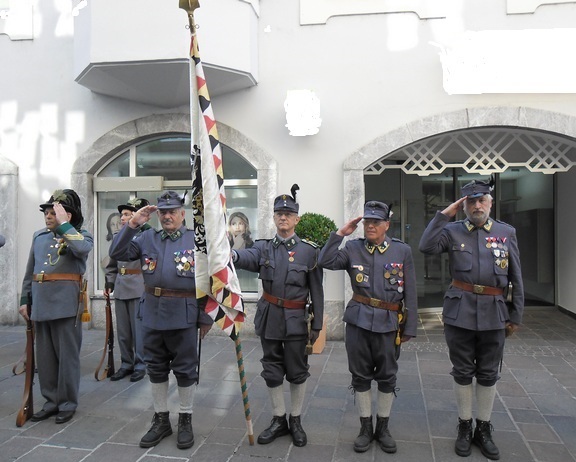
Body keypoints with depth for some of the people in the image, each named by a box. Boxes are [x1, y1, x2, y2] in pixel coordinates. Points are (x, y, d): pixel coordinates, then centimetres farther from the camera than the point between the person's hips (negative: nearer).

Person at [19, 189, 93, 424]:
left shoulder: (82, 235, -2)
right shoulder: (39, 236, 14)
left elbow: (81, 248, -28)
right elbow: (30, 271, 19)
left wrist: (63, 224, -20)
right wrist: (24, 299, 15)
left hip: (66, 304, -6)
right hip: (41, 304, 6)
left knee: (67, 355, 2)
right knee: (45, 356, 11)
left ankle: (68, 404, 15)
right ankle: (52, 401, 24)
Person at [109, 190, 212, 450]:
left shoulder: (197, 240, -2)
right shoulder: (147, 238, 8)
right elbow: (117, 254, -1)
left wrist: (206, 317, -5)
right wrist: (132, 224, -10)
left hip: (183, 316, -3)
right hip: (152, 314, 4)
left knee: (185, 369, 7)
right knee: (156, 368, 14)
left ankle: (185, 421, 25)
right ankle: (161, 419, 30)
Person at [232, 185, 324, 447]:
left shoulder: (309, 251, -3)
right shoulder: (264, 247, 1)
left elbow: (316, 291, -2)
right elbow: (249, 257, -24)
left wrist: (317, 324, -5)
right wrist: (231, 254, -47)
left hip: (296, 320, -2)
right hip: (269, 319, 2)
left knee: (297, 372, 9)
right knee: (272, 372, 12)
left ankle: (296, 421, 27)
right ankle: (278, 420, 29)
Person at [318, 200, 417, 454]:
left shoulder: (402, 251, 1)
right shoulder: (353, 248, 4)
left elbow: (410, 294, 2)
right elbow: (326, 262, -10)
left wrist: (409, 328, 1)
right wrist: (340, 233, -9)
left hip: (388, 324, 0)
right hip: (358, 322, 1)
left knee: (387, 377, 10)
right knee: (361, 375, 9)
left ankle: (383, 427, 28)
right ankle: (366, 427, 25)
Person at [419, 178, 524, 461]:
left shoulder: (507, 232, 5)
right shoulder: (452, 231, 1)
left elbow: (516, 278, 7)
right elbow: (426, 247, -18)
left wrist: (516, 316, 5)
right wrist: (444, 214, -14)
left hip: (494, 313, 1)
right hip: (460, 312, -1)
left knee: (488, 374, 12)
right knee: (463, 372, 10)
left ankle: (484, 429, 28)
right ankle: (465, 427, 26)